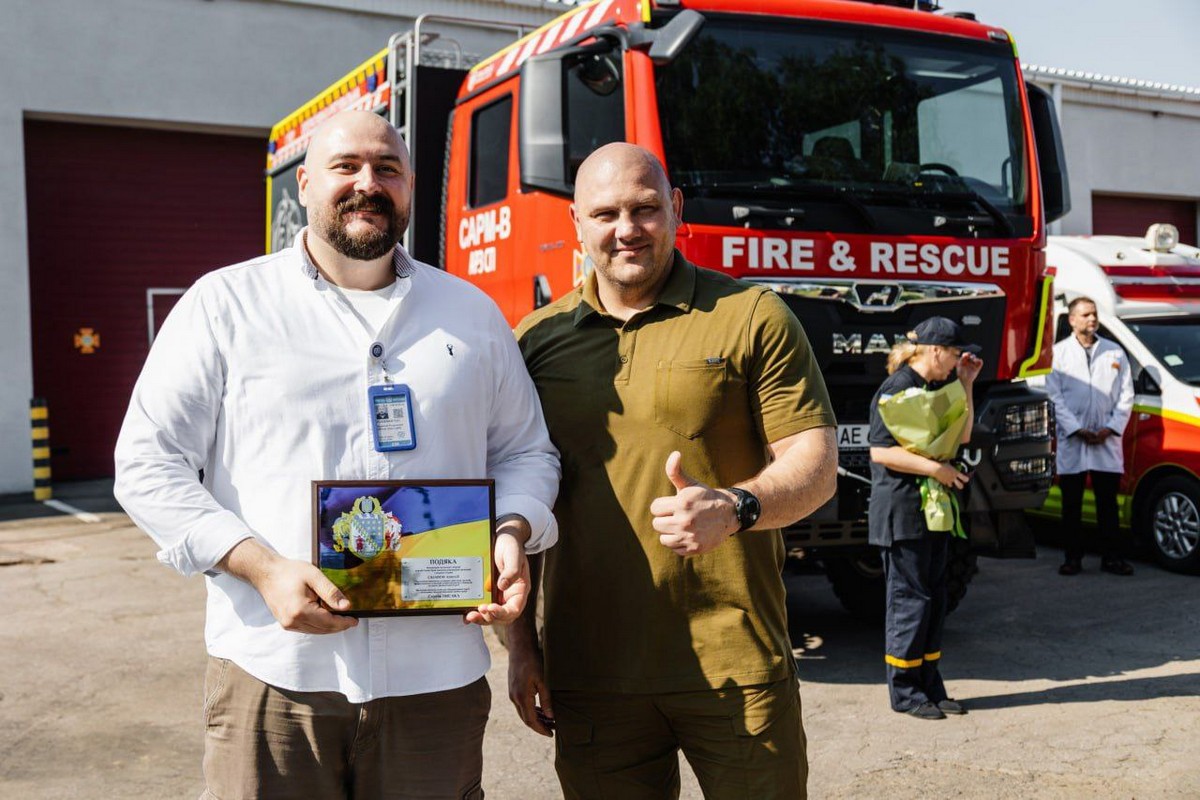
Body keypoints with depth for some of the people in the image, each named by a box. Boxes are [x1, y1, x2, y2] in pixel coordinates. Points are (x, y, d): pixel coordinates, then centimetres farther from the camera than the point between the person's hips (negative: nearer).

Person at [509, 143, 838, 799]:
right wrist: (519, 643, 9)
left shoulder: (752, 316, 0)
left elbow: (816, 466, -2)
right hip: (588, 675, 2)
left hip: (736, 670, -2)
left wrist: (734, 508, -23)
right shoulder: (537, 339, 9)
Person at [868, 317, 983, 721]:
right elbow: (881, 450, -20)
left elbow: (962, 435, 20)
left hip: (933, 509, 10)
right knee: (910, 598, -4)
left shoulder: (935, 389, 15)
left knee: (934, 600, 11)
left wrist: (966, 384, 12)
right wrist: (936, 468, -20)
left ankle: (930, 687, 19)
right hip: (902, 511, -10)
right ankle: (904, 692, 6)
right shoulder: (897, 389, -14)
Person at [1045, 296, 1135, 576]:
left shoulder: (1115, 352, 10)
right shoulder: (1059, 352, 3)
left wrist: (1110, 428, -5)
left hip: (1107, 441, 2)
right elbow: (1055, 397, -2)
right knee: (1071, 503, 4)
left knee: (1108, 501, 6)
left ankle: (1112, 557, 13)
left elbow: (1126, 396, 8)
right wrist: (1078, 430, -10)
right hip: (1071, 441, -2)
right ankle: (1073, 558, 12)